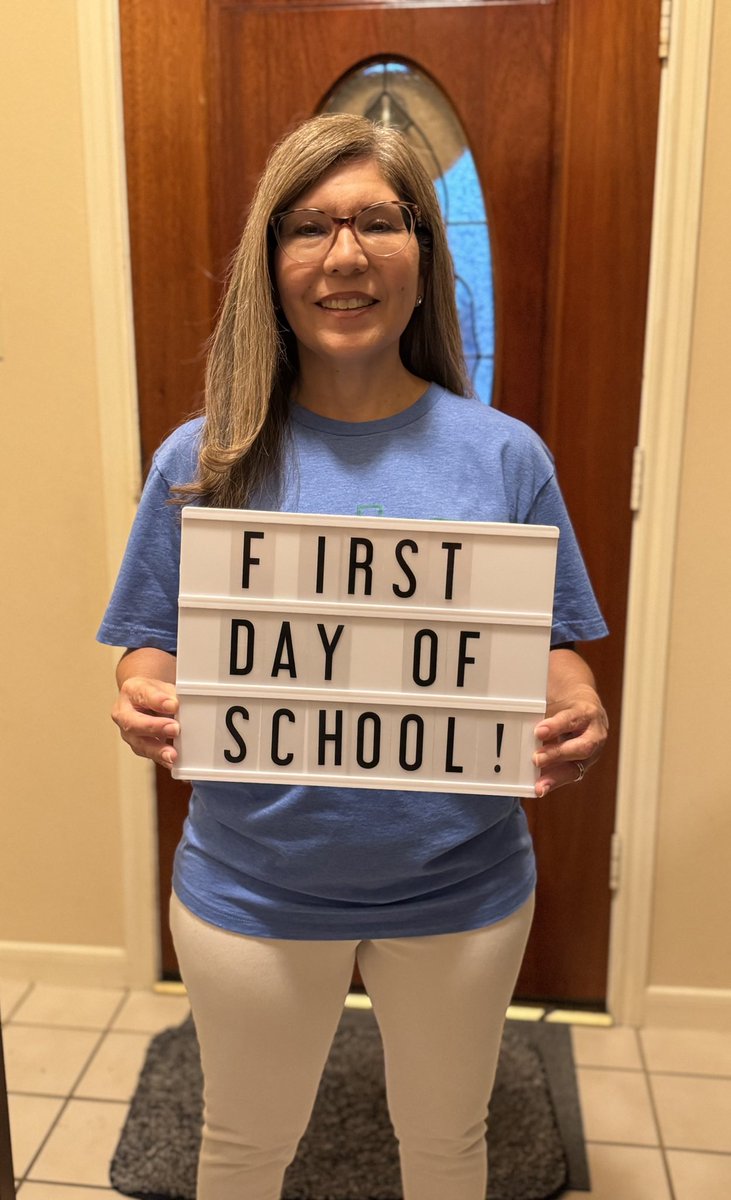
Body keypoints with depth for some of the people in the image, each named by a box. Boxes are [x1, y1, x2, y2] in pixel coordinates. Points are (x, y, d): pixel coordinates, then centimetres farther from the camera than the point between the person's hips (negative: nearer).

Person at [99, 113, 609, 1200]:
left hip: (461, 886, 1)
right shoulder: (204, 459, -8)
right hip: (255, 886, 0)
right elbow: (152, 653, -1)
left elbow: (554, 652, -2)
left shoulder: (504, 455, -7)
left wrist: (578, 722, -22)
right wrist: (143, 705, -23)